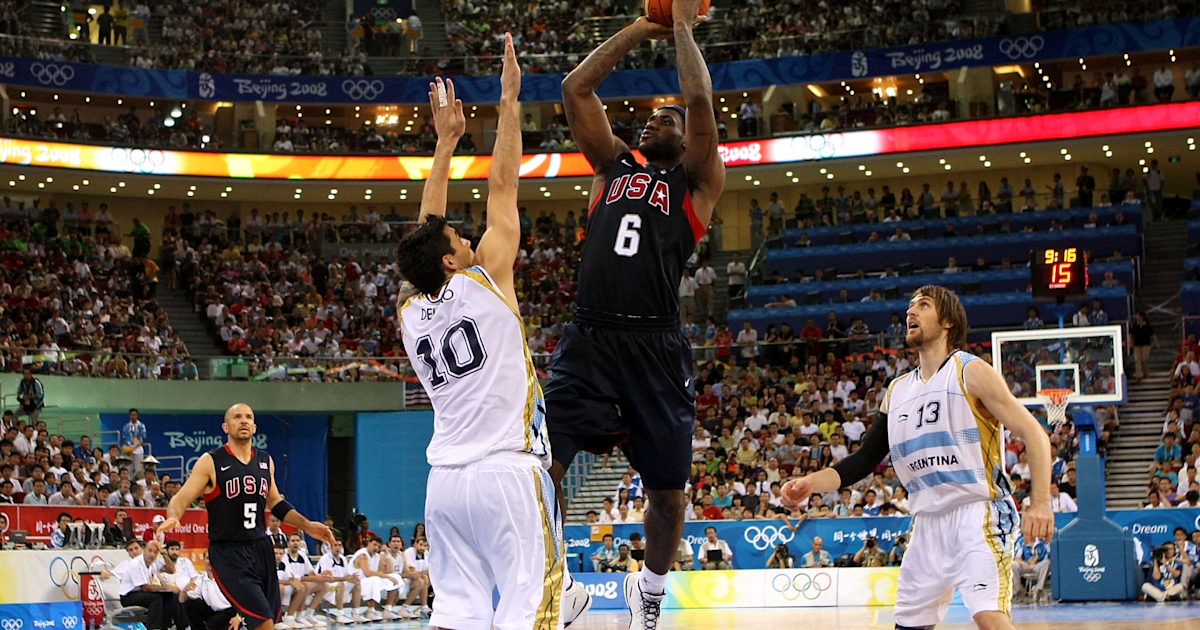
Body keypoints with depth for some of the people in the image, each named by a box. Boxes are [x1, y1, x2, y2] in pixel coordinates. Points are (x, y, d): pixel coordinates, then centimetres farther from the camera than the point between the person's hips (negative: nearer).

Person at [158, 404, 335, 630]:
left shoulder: (265, 461, 9)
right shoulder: (211, 462, -7)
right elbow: (180, 500, -9)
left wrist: (307, 526, 15)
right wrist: (173, 518, -31)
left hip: (261, 549, 6)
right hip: (228, 553, -6)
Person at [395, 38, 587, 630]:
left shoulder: (410, 312, 9)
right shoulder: (482, 283, -5)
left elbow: (426, 229, 22)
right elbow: (501, 185, 1)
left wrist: (446, 142, 27)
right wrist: (509, 99, 8)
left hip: (445, 480, 6)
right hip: (506, 472, -6)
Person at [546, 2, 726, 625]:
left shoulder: (696, 181, 10)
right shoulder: (614, 165, 20)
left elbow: (699, 99, -3)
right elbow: (576, 87, 16)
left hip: (655, 347, -2)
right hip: (588, 338, 2)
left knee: (668, 492, 6)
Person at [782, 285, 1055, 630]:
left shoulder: (971, 372, -6)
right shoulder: (897, 391, 14)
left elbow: (1034, 434, -9)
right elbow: (865, 459, 16)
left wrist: (1040, 503, -21)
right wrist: (811, 483, 0)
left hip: (979, 513, -7)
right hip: (927, 521, 7)